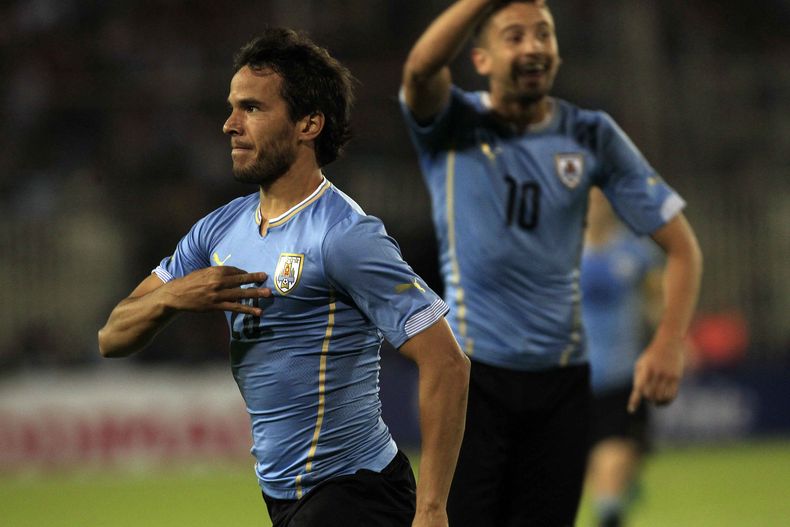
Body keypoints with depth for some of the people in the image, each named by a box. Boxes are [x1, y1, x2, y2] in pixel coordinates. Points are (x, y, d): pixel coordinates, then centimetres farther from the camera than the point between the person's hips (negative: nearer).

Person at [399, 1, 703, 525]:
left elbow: (681, 245, 5)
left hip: (561, 381, 3)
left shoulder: (591, 136, 5)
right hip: (472, 377, -3)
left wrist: (668, 344, -10)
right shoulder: (455, 126, -2)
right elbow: (421, 67, -27)